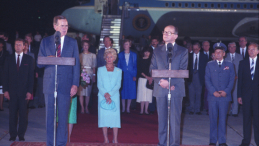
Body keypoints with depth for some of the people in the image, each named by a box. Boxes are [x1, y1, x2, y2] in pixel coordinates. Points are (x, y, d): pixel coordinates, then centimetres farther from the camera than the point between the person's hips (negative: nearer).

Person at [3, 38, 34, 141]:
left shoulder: (29, 59, 6)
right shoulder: (9, 59, 10)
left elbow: (31, 76, 3)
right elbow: (5, 76, 8)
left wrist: (30, 91, -5)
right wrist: (5, 90, -2)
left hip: (23, 91, -1)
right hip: (12, 90, 1)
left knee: (23, 114, 1)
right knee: (12, 113, 2)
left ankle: (21, 135, 10)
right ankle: (13, 134, 10)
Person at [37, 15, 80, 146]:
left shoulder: (72, 42, 7)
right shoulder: (45, 41, 7)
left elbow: (76, 65, 4)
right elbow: (39, 63, 6)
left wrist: (75, 84, -5)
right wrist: (48, 60, -17)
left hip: (65, 84, 0)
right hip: (49, 84, 1)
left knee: (63, 116, 2)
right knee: (49, 116, 5)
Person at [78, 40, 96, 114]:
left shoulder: (93, 55, 10)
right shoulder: (80, 55, 8)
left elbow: (94, 66, 10)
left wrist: (94, 75, 4)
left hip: (89, 74, 1)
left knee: (88, 92, 1)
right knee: (81, 91, -5)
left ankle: (86, 107, 11)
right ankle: (82, 107, 1)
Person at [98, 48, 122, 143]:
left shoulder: (118, 71, 9)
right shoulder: (100, 70, 10)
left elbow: (118, 85, 1)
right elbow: (99, 85, 2)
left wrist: (110, 94, -13)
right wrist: (105, 94, -14)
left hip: (114, 97, 0)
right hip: (103, 96, 0)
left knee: (115, 116, -5)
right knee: (104, 116, -3)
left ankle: (115, 140, -1)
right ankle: (106, 139, 4)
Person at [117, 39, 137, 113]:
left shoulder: (134, 55, 8)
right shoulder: (120, 55, 8)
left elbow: (135, 66, 7)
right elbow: (118, 66, 8)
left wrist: (135, 75, -3)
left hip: (131, 76, 0)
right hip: (122, 76, 0)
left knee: (130, 92, 1)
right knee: (123, 92, 1)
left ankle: (128, 108, 10)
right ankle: (123, 108, 11)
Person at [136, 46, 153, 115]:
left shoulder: (151, 60, 9)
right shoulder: (140, 60, 6)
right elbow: (140, 70, 0)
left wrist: (151, 77, -12)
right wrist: (146, 76, -11)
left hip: (150, 79, 1)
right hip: (142, 79, -1)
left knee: (148, 94, 0)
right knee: (142, 94, -2)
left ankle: (146, 110, 5)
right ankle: (142, 110, 2)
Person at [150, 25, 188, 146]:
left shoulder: (183, 51, 6)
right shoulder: (157, 51, 14)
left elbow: (183, 70, -3)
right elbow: (152, 69, 8)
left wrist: (170, 81, -15)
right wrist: (160, 81, -10)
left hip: (176, 89, -2)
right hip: (160, 89, 2)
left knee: (175, 119, -3)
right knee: (162, 118, 5)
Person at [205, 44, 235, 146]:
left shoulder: (229, 65, 9)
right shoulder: (209, 65, 9)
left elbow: (232, 80, 5)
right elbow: (207, 80, 3)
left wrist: (226, 91, -9)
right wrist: (213, 92, -9)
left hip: (225, 96, 0)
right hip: (213, 96, 0)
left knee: (223, 119, 3)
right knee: (213, 119, 2)